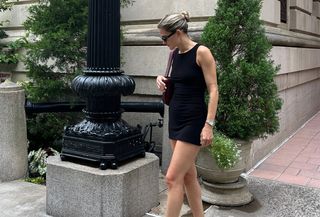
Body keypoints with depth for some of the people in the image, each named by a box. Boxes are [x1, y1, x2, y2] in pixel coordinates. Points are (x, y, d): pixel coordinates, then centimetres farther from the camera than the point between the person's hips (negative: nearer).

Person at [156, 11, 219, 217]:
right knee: (189, 175, 15)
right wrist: (162, 79, 3)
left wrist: (209, 125, -21)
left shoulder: (201, 52, -11)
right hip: (176, 118, 8)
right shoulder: (175, 54, 10)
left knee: (173, 178, -9)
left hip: (194, 121, -8)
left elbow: (213, 90, -15)